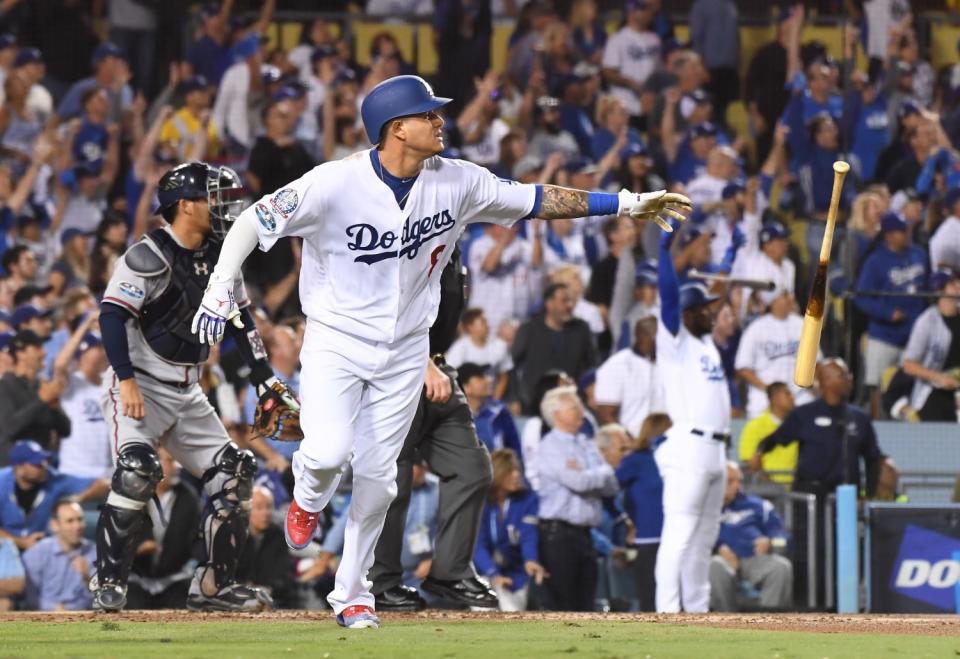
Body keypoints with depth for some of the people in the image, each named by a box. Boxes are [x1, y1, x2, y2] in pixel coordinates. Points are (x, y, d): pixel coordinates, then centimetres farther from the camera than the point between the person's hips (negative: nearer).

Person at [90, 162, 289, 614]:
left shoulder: (220, 258, 8)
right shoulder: (149, 257, -16)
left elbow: (239, 318, 17)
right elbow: (112, 315, -21)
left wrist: (264, 377, 10)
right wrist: (127, 380, -28)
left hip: (187, 393, 8)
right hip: (139, 386, -8)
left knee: (233, 474, 1)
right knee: (137, 471, -26)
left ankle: (213, 586, 8)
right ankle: (108, 584, -17)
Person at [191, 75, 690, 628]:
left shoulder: (457, 182, -6)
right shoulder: (335, 184, -20)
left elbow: (538, 201, 2)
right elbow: (254, 220, -15)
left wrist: (630, 204, 0)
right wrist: (221, 287, -28)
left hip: (404, 353, 4)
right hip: (336, 341, -4)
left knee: (377, 477, 4)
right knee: (329, 451, -22)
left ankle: (352, 594, 21)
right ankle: (309, 499, 16)